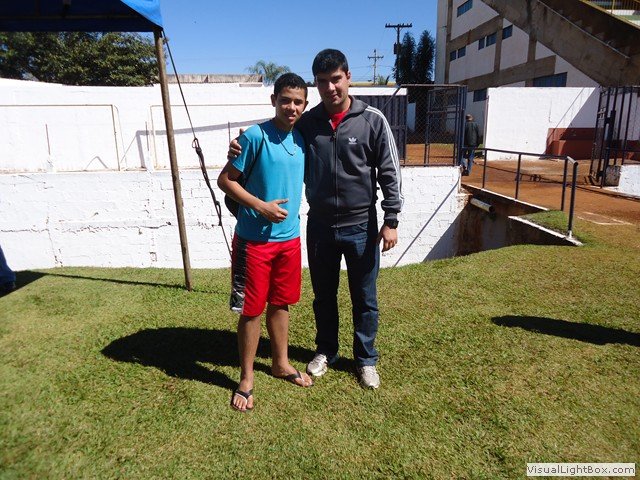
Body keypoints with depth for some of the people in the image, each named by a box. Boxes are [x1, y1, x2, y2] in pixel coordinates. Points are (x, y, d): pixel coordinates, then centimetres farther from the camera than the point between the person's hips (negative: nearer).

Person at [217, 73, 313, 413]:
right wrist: (261, 206, -18)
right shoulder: (255, 136, -12)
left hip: (289, 238, 6)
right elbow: (225, 180, -10)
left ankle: (281, 363, 36)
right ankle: (246, 379, 23)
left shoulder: (301, 138, 7)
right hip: (254, 240, -6)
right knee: (252, 310, 5)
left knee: (281, 303, 18)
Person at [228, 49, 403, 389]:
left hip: (361, 226, -2)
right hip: (319, 226, 2)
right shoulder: (306, 123, 1)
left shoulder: (372, 120, -6)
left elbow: (389, 172, -5)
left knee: (364, 298, 11)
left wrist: (391, 220, -9)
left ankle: (366, 359, 31)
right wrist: (242, 149, -10)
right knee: (323, 295, 17)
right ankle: (325, 351, 39)